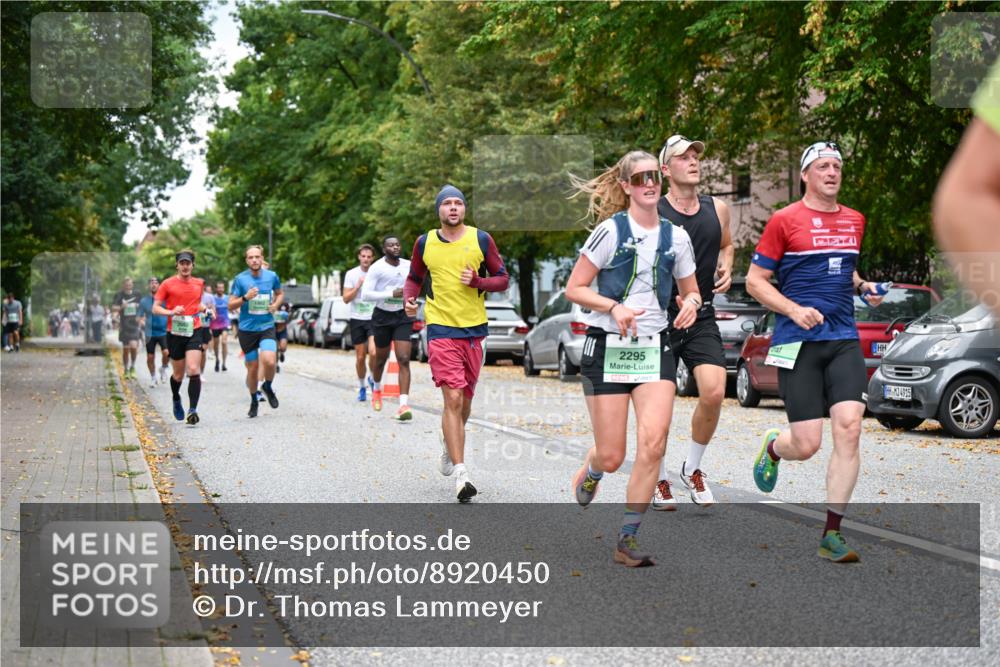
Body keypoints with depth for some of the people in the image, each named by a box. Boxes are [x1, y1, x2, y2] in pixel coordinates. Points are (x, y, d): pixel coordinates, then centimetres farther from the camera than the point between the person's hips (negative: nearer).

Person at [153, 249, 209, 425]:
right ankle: (176, 400, 41)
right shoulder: (168, 284, -1)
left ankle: (193, 410, -17)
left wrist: (204, 308, 7)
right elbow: (155, 308, -1)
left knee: (194, 370, -16)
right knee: (178, 374, 10)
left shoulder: (199, 283, 10)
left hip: (194, 331, 1)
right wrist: (171, 312, -18)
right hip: (174, 333, -1)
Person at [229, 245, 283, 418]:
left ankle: (267, 387, 10)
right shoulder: (240, 279, -5)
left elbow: (280, 293, 20)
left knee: (269, 361, -22)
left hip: (267, 327, 0)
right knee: (253, 368, 5)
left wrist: (275, 304, 0)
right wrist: (245, 298, -19)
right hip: (247, 329, 0)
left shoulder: (272, 276, 1)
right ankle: (254, 400, 28)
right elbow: (231, 305, -2)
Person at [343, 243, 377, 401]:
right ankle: (361, 387, 23)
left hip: (373, 318, -1)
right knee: (360, 357, 5)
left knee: (373, 352, -20)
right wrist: (358, 286, -12)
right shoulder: (351, 274, 2)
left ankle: (371, 378, 7)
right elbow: (346, 299, -2)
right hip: (357, 319, 1)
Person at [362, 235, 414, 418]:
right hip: (382, 316, -2)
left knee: (404, 359, -12)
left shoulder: (408, 266, 3)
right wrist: (391, 294, -24)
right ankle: (376, 389, 47)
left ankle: (404, 405, -19)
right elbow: (365, 295, -18)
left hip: (402, 316, 2)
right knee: (381, 358, 14)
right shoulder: (377, 268, -11)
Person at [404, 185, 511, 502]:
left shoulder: (481, 240, 3)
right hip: (440, 328, -2)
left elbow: (503, 279, 7)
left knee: (465, 400, 14)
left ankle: (450, 450, 42)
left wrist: (477, 281, -11)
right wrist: (409, 299, -3)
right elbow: (414, 278, 18)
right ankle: (460, 473, -15)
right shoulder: (424, 243, 4)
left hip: (474, 329, 2)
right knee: (453, 398, -14)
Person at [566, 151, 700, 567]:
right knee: (611, 458, -2)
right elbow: (574, 288, -4)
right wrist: (614, 307, -19)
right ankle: (590, 471, 38)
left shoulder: (676, 237, 9)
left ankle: (628, 539, -3)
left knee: (653, 442, -15)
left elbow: (691, 291, 21)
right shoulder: (611, 230, -4)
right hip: (607, 347, -3)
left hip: (655, 348, 3)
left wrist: (691, 304, -3)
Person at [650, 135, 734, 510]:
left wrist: (726, 268, 7)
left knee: (714, 393, -12)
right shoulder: (652, 214, -8)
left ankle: (692, 468, 12)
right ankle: (659, 480, 23)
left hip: (702, 317, 3)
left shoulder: (717, 209, 6)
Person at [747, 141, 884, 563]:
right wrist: (794, 309, -15)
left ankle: (831, 536, -2)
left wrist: (864, 287, 9)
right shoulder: (785, 220, -2)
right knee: (807, 445, -7)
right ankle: (773, 447, 33)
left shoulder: (854, 221, 15)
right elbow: (754, 280, -1)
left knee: (849, 429, -11)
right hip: (798, 342, -4)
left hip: (844, 340, 4)